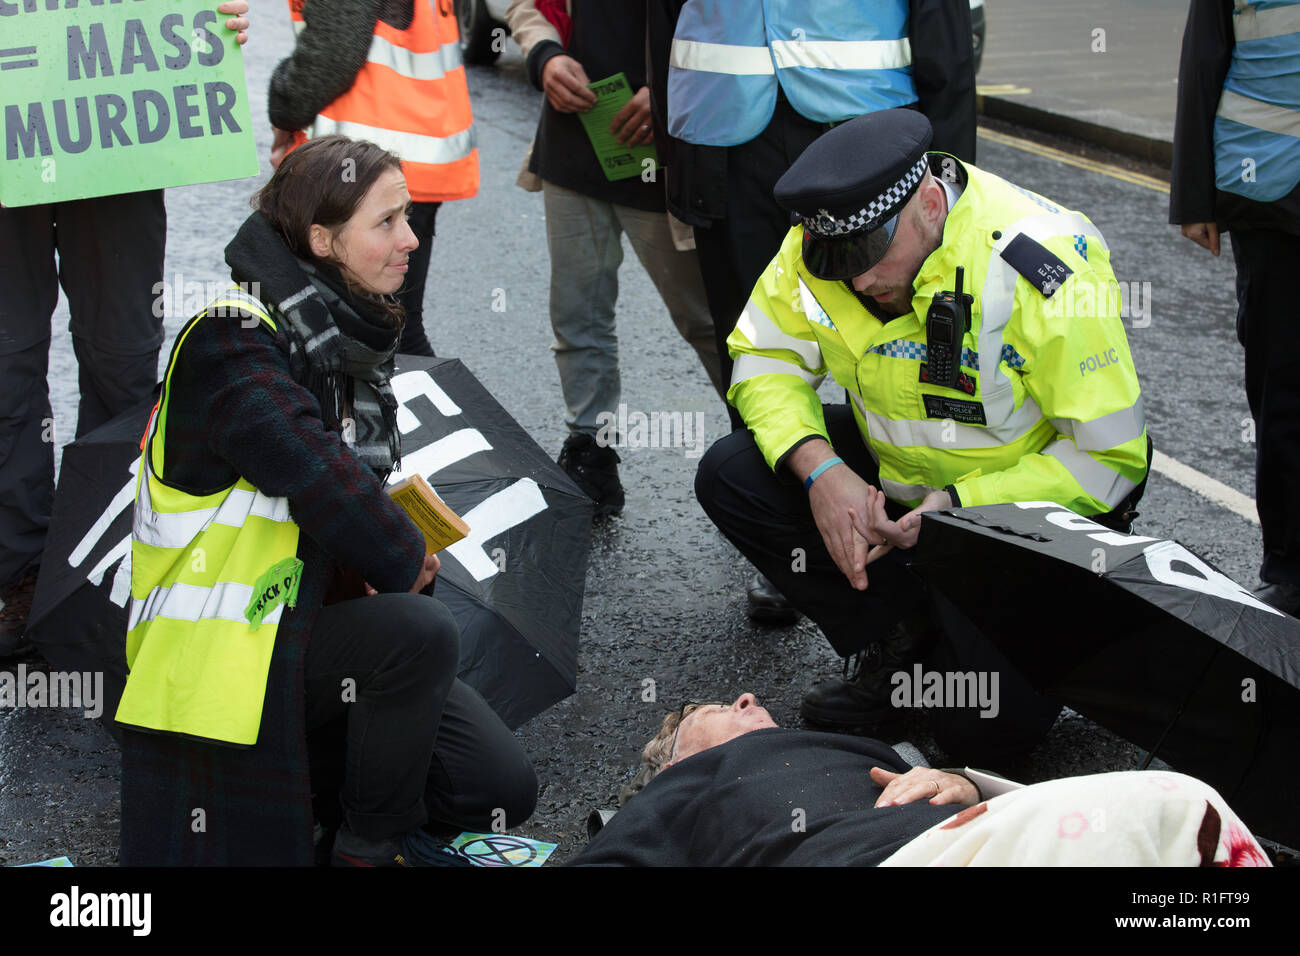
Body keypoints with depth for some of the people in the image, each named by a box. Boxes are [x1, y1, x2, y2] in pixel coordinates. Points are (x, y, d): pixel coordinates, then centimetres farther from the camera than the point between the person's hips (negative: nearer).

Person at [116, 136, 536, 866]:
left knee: (503, 791, -4)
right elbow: (316, 477, -29)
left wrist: (400, 551, -3)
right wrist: (406, 563, -13)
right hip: (228, 643, -8)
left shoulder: (347, 332, 7)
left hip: (325, 608, 8)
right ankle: (374, 846, -11)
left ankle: (317, 763, 15)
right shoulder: (233, 343, -19)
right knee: (421, 634, -33)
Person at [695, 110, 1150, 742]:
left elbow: (1109, 461, -24)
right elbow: (766, 360, -4)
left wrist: (960, 506, -31)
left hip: (1028, 501, -6)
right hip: (896, 473, 6)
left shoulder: (1047, 275, -30)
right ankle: (905, 643, -2)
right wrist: (820, 469, -23)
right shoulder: (827, 241, -15)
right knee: (730, 475, -14)